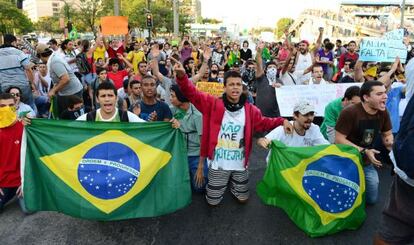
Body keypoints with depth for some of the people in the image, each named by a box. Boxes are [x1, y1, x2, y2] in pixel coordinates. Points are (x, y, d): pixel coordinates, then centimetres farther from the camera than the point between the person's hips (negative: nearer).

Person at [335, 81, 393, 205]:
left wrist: (390, 142, -18)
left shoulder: (383, 112, -7)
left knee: (372, 199, 17)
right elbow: (339, 139, -25)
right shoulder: (349, 112, -26)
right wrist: (364, 151, -30)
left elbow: (388, 135, 6)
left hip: (366, 163, 6)